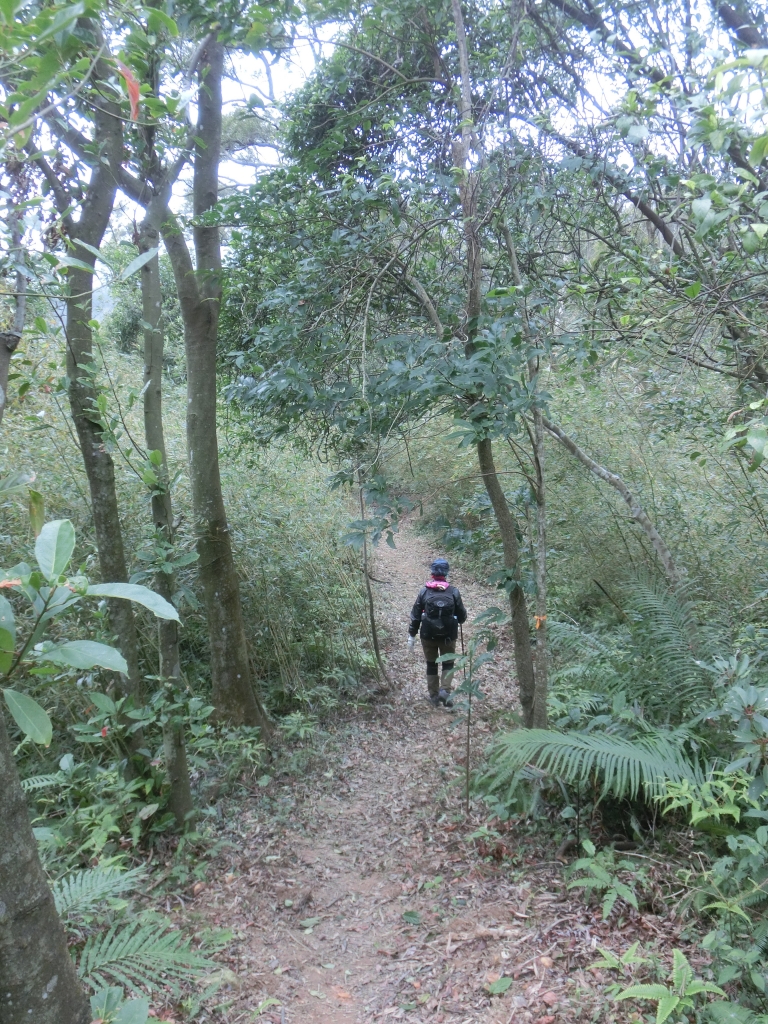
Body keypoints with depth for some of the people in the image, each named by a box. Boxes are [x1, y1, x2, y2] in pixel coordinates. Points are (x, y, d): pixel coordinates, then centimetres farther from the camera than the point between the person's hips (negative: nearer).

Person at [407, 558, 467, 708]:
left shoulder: (424, 591, -6)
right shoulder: (453, 592, -7)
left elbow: (415, 614, -4)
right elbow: (462, 615, -2)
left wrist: (411, 635, 3)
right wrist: (458, 620, 22)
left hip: (428, 635, 1)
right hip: (448, 635, -1)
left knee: (431, 665, 15)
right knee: (448, 664, 15)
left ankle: (434, 696, 19)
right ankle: (445, 690, -5)